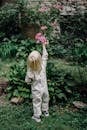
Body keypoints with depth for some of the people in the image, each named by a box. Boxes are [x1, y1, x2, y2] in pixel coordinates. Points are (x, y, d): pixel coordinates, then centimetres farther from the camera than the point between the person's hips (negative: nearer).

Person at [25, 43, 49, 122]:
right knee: (45, 100, 26)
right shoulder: (43, 65, -22)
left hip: (36, 90, -3)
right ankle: (45, 111, 48)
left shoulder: (30, 72, -29)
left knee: (37, 103, 15)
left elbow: (27, 81, -16)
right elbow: (45, 56, -6)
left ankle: (37, 117, 30)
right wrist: (44, 46, 3)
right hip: (44, 88, 3)